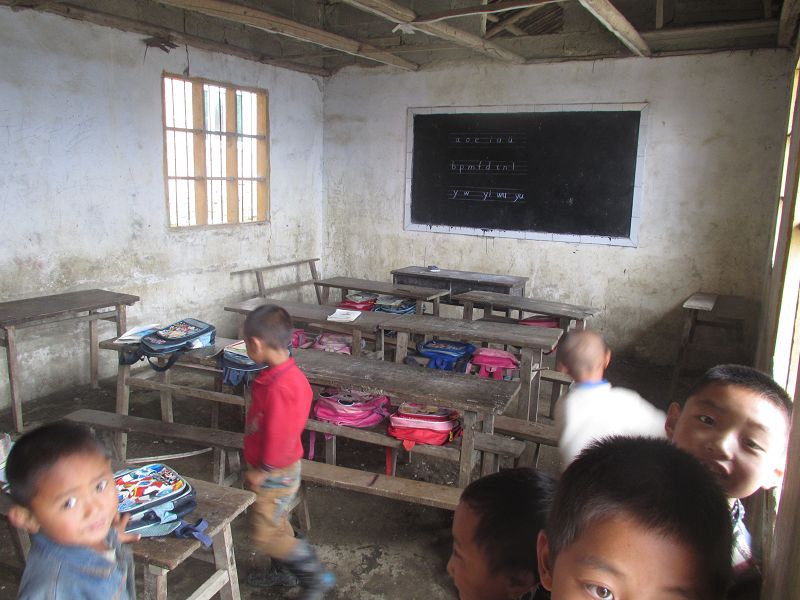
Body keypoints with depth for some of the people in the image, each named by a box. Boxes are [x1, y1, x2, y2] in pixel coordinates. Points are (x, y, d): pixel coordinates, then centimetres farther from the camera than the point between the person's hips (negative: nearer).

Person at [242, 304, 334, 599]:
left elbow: (278, 439, -30)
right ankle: (285, 571, 45)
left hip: (275, 474, -9)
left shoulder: (278, 388, -34)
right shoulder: (288, 374, -4)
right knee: (276, 524, 25)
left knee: (266, 536, 5)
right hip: (277, 469, 9)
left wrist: (261, 471, -14)